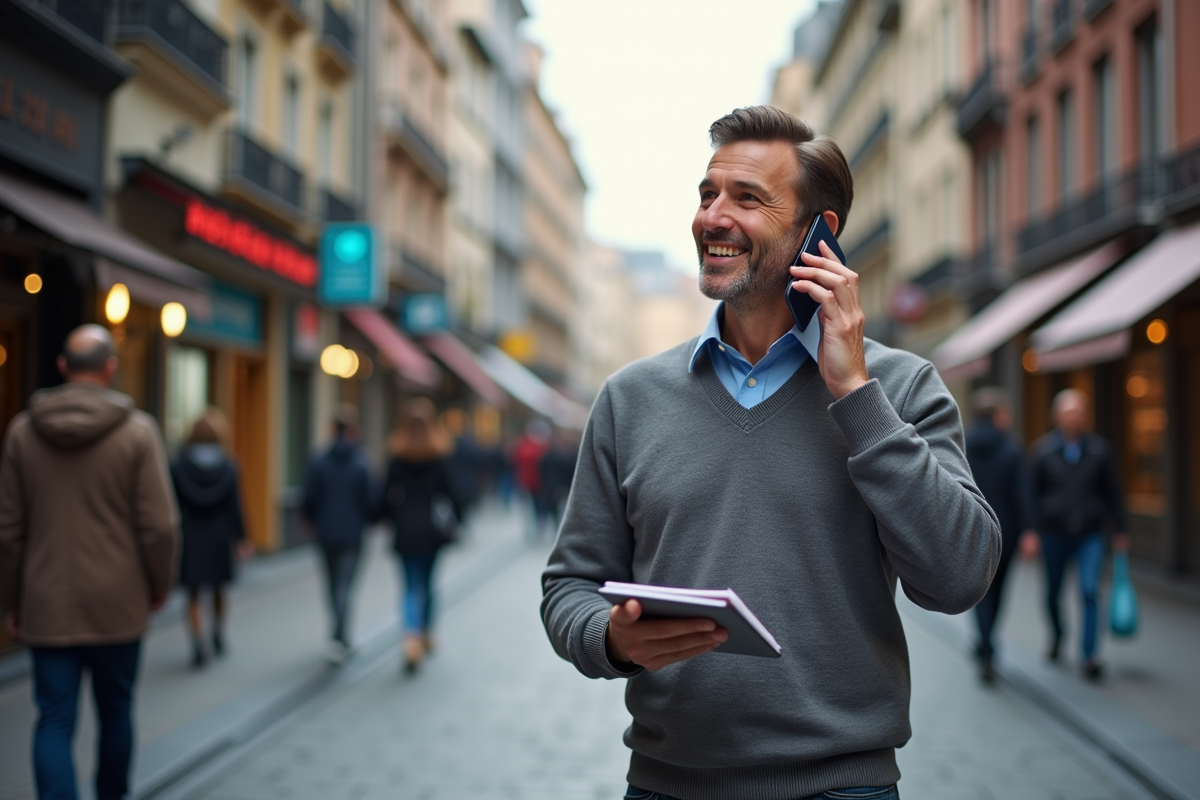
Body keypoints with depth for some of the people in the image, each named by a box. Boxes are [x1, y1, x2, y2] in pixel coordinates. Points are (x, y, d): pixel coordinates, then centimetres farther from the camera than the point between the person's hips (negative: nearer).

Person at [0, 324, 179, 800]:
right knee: (115, 710, 17)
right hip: (118, 605, -1)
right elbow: (159, 525, -10)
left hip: (47, 606, 1)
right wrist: (159, 586, 6)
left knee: (54, 721, 4)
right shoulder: (137, 430, -8)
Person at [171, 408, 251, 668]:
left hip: (190, 539, -1)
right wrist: (240, 538, 1)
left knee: (193, 595, 5)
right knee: (218, 590, 20)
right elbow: (234, 506, -5)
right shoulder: (227, 467, -5)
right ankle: (218, 637, 31)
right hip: (218, 539, 1)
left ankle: (198, 644, -8)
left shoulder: (178, 465, -7)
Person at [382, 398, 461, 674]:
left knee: (412, 586, 0)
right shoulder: (440, 458, -4)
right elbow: (450, 492, -3)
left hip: (405, 532, -1)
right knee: (427, 582, 18)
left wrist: (393, 522, 14)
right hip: (433, 530, 1)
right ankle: (427, 636, 29)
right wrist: (455, 522, 9)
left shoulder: (396, 459, -4)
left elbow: (388, 496, -1)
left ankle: (412, 640, -20)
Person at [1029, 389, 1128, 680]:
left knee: (1090, 590, -14)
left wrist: (1119, 530, 9)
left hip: (1089, 534, 0)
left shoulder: (1099, 449, 1)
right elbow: (1033, 493, -2)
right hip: (1054, 534, 0)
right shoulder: (1043, 450, -2)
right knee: (1053, 593, 12)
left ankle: (1090, 655, -9)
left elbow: (1112, 492, 8)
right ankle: (1057, 637, 39)